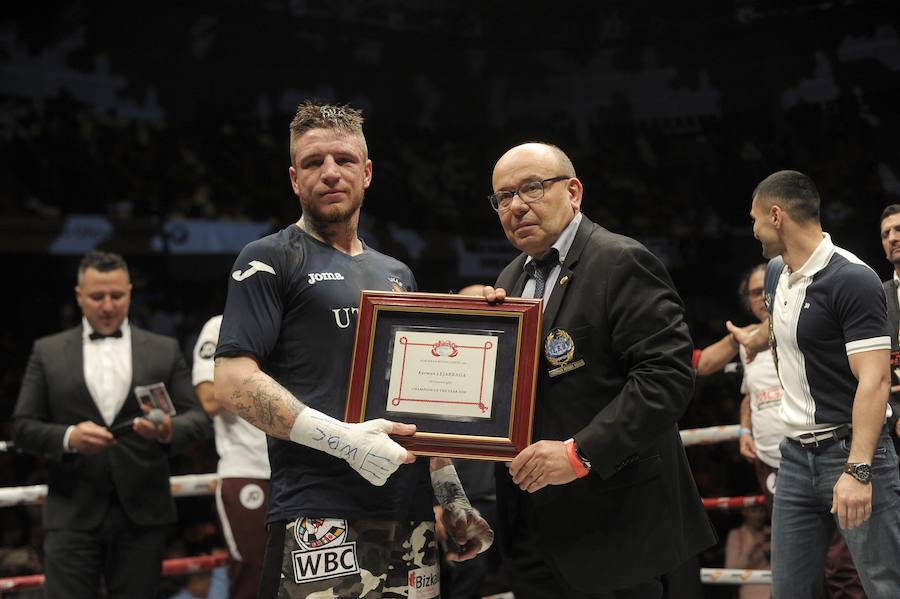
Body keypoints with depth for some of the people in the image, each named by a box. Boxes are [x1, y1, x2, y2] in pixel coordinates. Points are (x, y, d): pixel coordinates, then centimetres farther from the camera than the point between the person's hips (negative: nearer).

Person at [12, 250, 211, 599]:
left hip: (142, 514, 1)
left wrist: (170, 430, -19)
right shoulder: (48, 352, 9)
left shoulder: (164, 351, 9)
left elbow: (198, 419, 5)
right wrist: (68, 437, -15)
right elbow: (23, 426, 5)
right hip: (73, 515, -1)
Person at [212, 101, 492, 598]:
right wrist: (342, 439, -19)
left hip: (410, 513, 6)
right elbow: (233, 382, -10)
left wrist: (453, 498, 16)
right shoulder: (271, 260, 0)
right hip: (319, 521, -6)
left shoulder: (396, 274, 19)